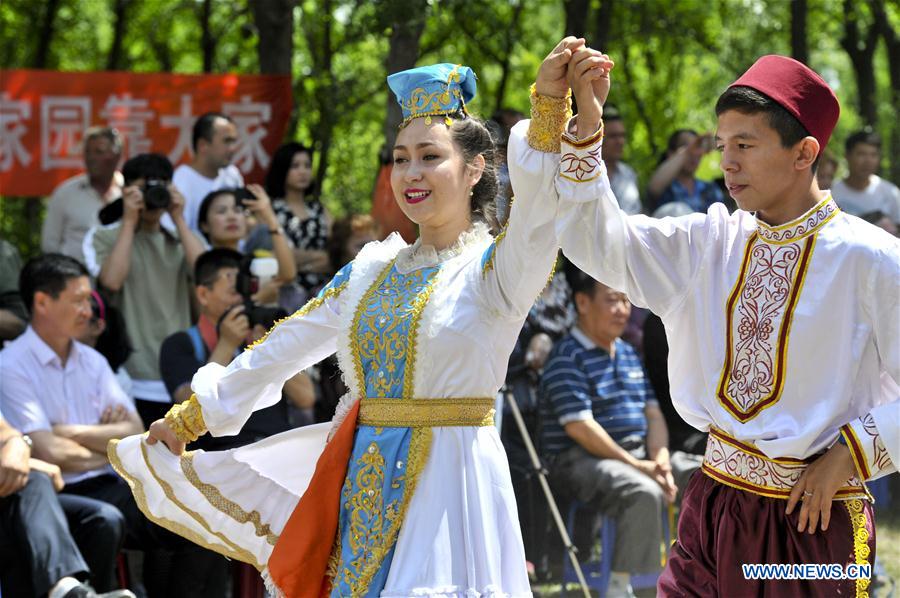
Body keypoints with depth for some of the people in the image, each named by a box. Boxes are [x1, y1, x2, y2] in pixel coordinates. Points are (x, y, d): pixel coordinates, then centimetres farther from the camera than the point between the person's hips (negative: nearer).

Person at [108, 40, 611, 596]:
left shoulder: (491, 268, -7)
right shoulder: (372, 271, 11)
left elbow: (537, 218, -29)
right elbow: (283, 348, 19)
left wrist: (550, 105, -46)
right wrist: (187, 420, 24)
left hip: (449, 484, -6)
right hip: (364, 483, 6)